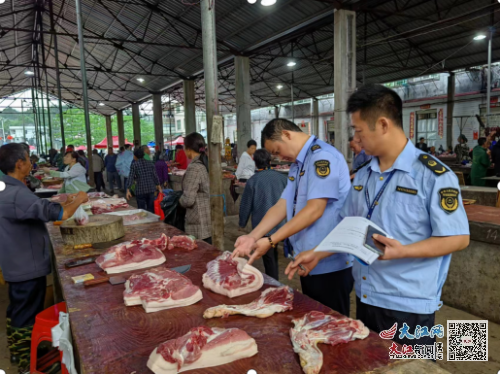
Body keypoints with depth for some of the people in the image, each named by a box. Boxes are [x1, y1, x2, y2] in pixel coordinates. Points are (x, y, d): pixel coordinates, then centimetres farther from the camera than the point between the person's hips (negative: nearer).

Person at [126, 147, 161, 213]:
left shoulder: (134, 164, -4)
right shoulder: (150, 163, 8)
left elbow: (131, 177, -9)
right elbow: (155, 176, 10)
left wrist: (128, 190, -8)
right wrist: (158, 186, 20)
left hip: (140, 190, -4)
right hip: (151, 189, 4)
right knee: (151, 209, 11)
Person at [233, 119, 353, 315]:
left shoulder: (323, 156, -17)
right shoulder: (298, 165, 13)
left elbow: (314, 210, -24)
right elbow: (282, 205, 6)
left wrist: (271, 241, -21)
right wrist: (252, 237, -5)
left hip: (330, 264, -9)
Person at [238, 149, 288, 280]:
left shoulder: (252, 181, -13)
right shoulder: (282, 177, -4)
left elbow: (245, 205, -6)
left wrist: (242, 223, 10)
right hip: (281, 225, 4)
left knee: (269, 258, 7)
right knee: (274, 256, 24)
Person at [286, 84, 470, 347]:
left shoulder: (433, 175, -14)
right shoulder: (363, 176, 7)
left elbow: (458, 238, -14)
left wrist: (402, 251, -27)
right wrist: (318, 254, 6)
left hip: (408, 306, -6)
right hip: (365, 298, 7)